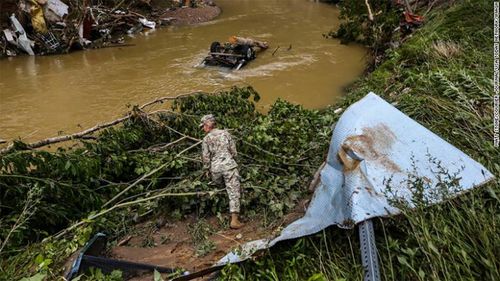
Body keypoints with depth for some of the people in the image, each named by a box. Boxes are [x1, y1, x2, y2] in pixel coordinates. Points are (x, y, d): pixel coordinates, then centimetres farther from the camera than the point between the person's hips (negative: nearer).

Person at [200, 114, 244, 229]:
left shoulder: (206, 139, 3)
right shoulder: (225, 133, 7)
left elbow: (206, 157, 2)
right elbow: (233, 151, 8)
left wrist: (206, 170, 15)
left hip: (215, 168, 1)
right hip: (229, 165, 0)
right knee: (234, 192, -2)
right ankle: (234, 219, -7)